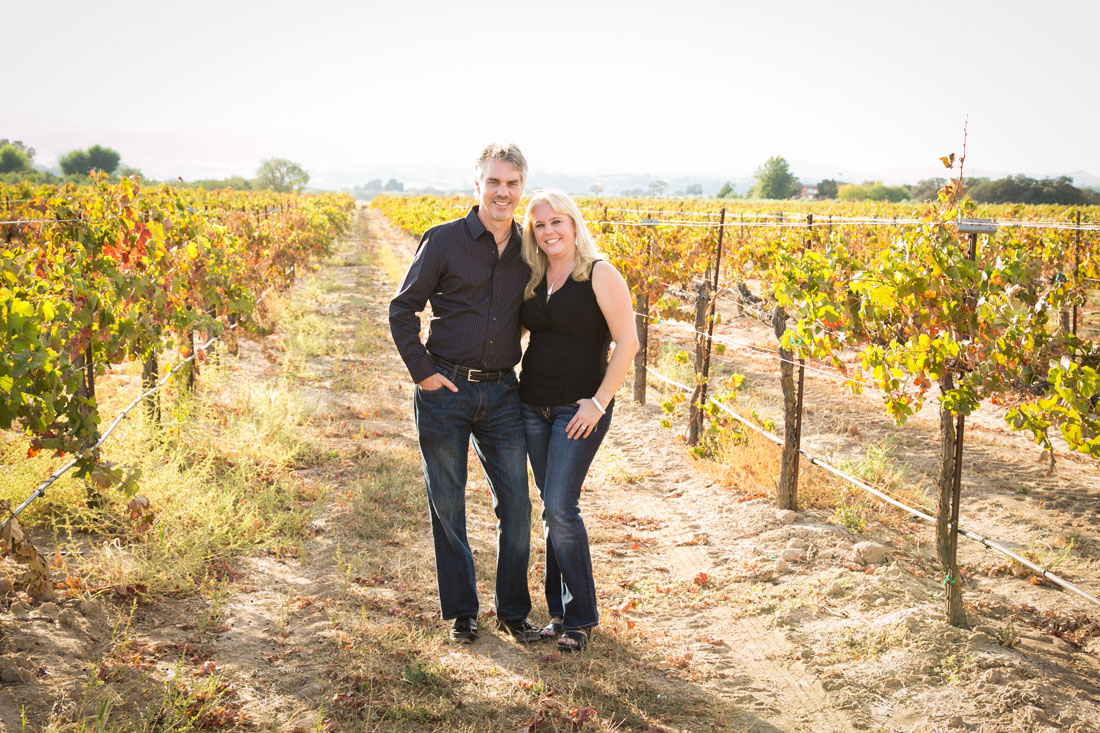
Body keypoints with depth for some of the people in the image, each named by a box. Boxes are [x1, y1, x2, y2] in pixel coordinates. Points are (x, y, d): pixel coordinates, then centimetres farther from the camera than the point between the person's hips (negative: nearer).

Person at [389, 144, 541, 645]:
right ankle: (460, 611, 24)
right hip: (445, 391, -3)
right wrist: (421, 371, -8)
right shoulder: (444, 241, -6)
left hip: (501, 393, 3)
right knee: (447, 506, 8)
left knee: (515, 505, 5)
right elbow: (402, 309, -1)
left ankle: (513, 610, 22)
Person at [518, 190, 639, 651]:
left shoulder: (599, 274, -10)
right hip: (533, 405, 6)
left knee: (559, 508, -10)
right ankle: (560, 612, 21)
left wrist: (599, 402, -16)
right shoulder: (533, 280, 8)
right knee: (552, 510, 10)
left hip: (579, 409, -6)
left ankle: (580, 616, 6)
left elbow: (628, 342, -12)